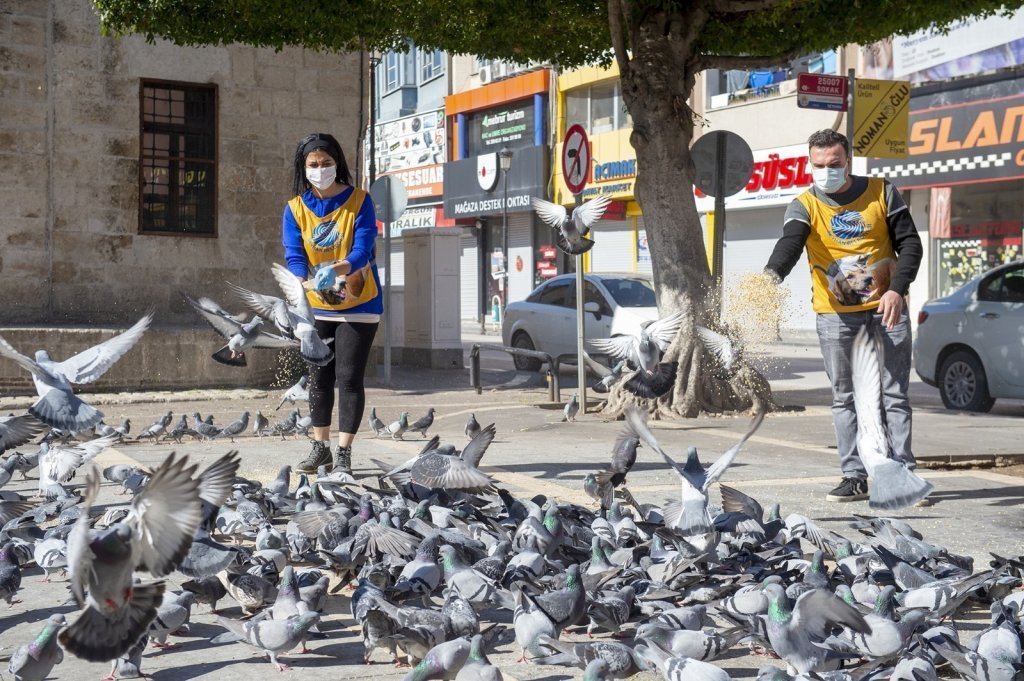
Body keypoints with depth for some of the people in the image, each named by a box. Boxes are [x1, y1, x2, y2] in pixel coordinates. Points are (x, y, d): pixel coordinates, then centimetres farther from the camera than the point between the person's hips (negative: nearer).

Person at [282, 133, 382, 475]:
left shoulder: (359, 201, -8)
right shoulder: (295, 209, -1)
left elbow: (362, 251, -18)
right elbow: (294, 257, -11)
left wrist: (336, 269, -40)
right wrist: (313, 282, -32)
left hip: (358, 305, -3)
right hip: (316, 307, 3)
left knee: (349, 378, -6)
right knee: (318, 378, 9)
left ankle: (343, 453, -1)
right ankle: (320, 447, 20)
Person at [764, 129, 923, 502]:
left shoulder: (882, 192, 1)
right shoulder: (804, 206, -4)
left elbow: (909, 243, 2)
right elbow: (790, 243, -24)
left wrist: (897, 289, -14)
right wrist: (772, 275, -46)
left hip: (886, 307, 0)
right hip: (835, 314, 0)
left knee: (894, 395, 4)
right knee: (844, 398, 3)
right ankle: (854, 477, 9)